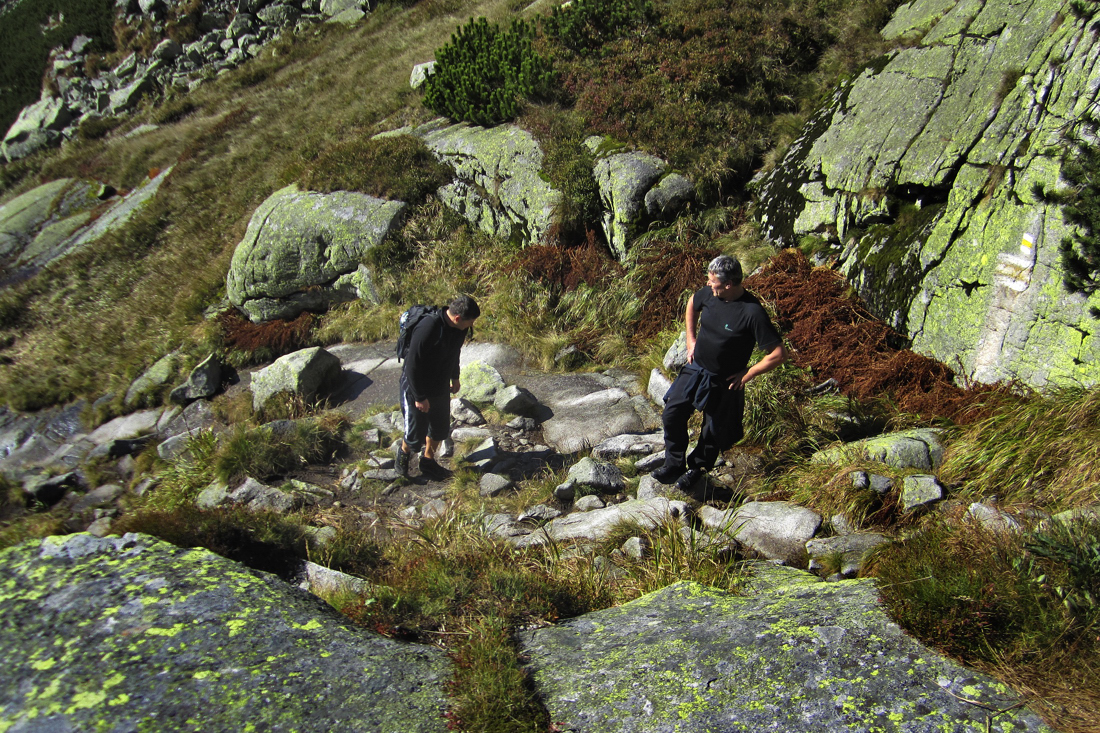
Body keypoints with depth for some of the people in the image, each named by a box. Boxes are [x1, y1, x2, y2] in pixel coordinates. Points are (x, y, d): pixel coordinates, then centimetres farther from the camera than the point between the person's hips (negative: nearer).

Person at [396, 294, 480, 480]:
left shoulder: (458, 328, -9)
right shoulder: (427, 329, -34)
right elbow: (412, 365, -27)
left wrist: (454, 377, 22)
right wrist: (419, 397, -21)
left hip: (441, 388, 7)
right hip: (416, 388, -7)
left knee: (440, 429, 18)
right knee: (416, 436, 5)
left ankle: (428, 461, 42)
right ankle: (403, 453, 38)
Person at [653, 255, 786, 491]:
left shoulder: (752, 312, -27)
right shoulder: (709, 294, -10)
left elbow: (778, 354, -24)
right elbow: (692, 304, 17)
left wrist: (746, 375, -17)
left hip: (724, 382, -5)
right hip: (695, 369, 5)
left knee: (714, 432, 12)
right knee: (672, 415, 4)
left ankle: (697, 468, 38)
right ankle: (674, 464, 25)